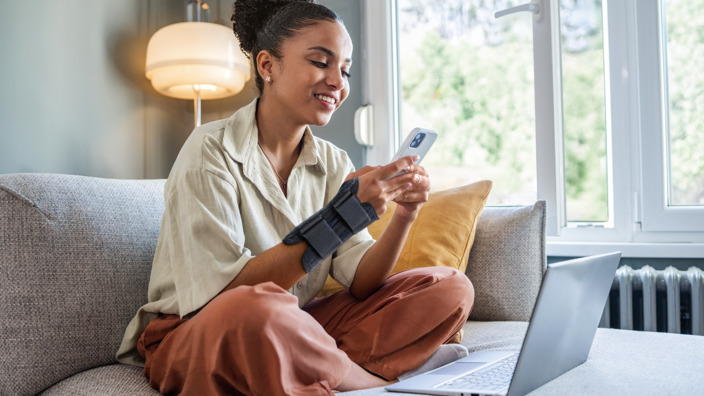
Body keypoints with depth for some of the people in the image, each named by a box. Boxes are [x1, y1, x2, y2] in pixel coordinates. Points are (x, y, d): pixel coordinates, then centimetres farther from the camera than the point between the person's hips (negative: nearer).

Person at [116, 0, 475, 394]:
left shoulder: (334, 164, 5)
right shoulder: (210, 151, -13)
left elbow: (360, 282, -3)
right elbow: (229, 291, -23)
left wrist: (403, 217, -22)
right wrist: (342, 213, -27)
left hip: (291, 333, 6)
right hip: (194, 335, -5)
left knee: (451, 287, -4)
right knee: (256, 309, -41)